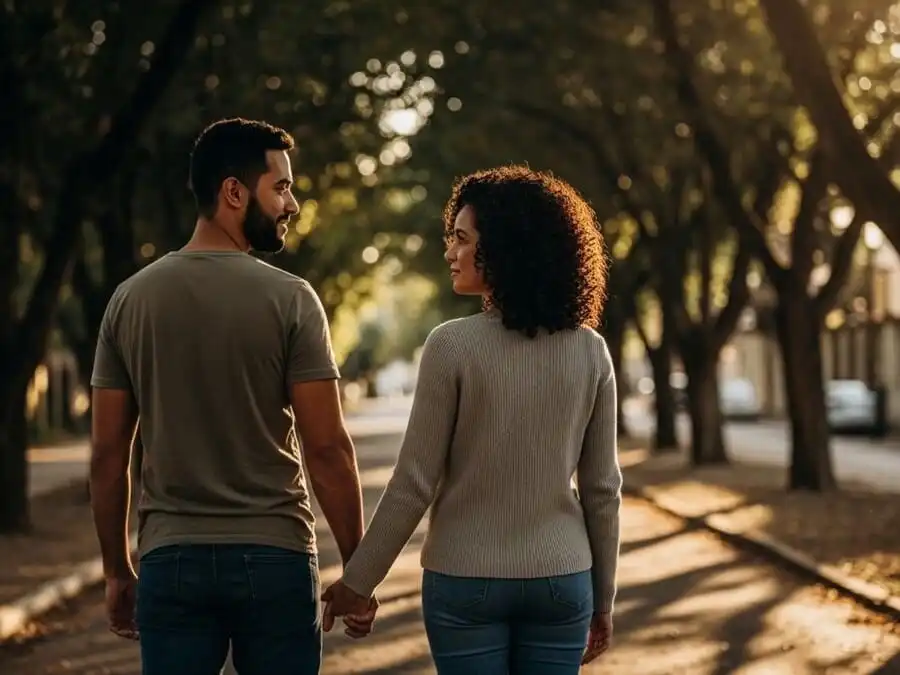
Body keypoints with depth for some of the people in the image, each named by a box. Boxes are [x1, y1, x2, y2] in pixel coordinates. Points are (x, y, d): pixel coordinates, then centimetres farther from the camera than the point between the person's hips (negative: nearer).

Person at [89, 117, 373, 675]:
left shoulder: (130, 299, 4)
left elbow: (108, 452, 5)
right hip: (274, 556, -3)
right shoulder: (290, 299, -7)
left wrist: (117, 571, 13)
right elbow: (328, 447, -10)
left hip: (171, 560, 3)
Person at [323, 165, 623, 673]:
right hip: (561, 580, 3)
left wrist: (358, 581, 0)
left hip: (466, 580, -3)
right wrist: (603, 599, 12)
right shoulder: (589, 350, -1)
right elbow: (602, 488, 2)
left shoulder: (452, 345, -12)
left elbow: (415, 484, -10)